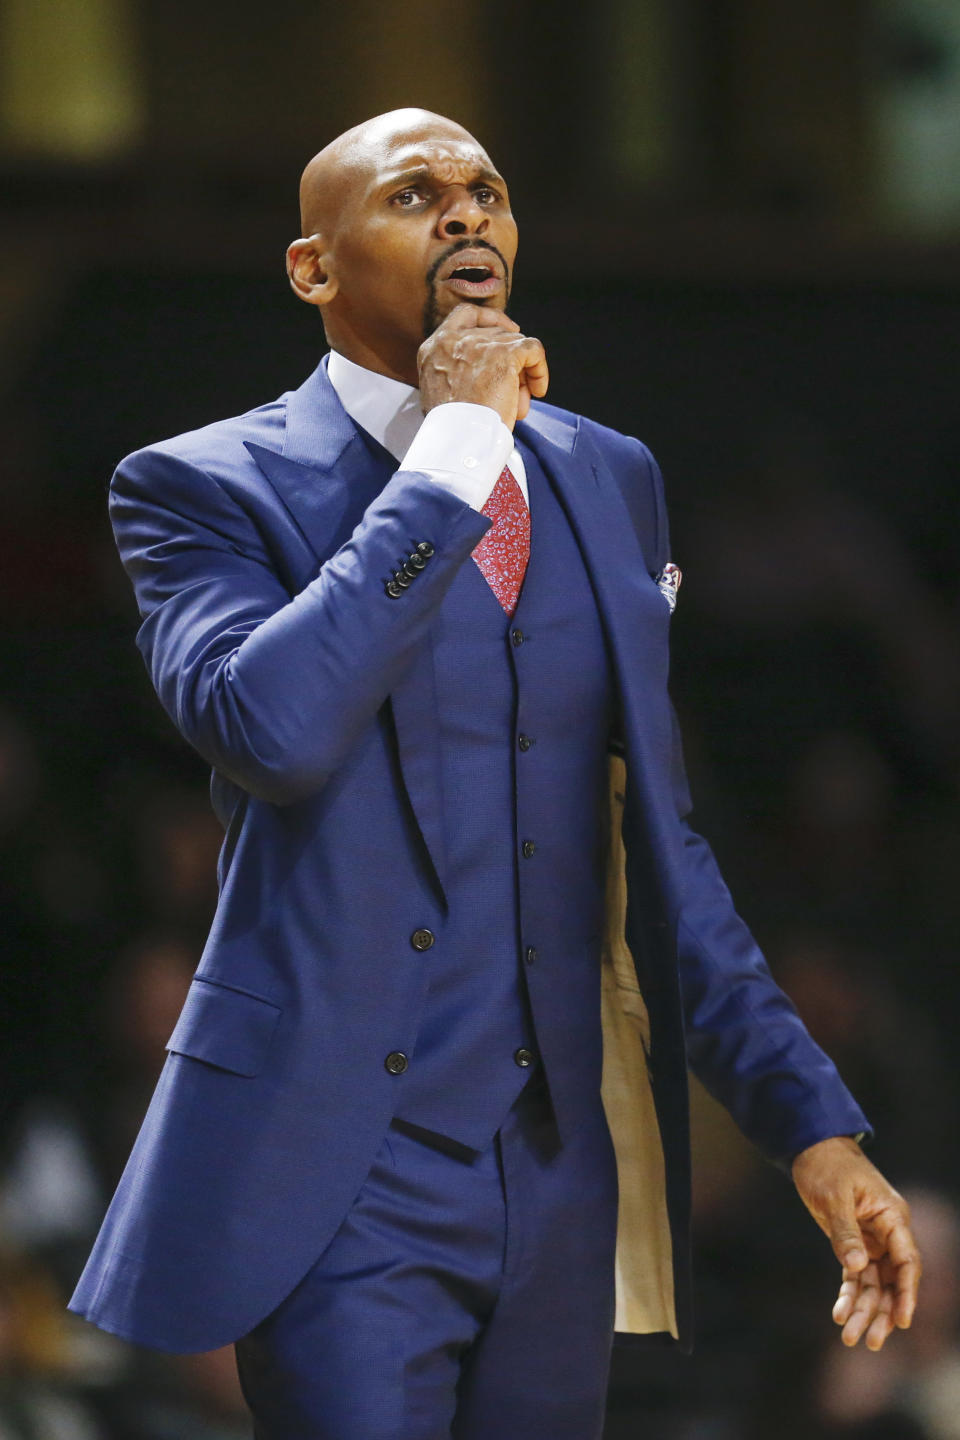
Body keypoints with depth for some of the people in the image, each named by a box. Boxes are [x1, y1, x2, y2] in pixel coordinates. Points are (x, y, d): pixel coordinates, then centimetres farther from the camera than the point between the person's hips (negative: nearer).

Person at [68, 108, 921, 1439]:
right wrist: (452, 451, -16)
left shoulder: (609, 480, 13)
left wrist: (809, 1119, 8)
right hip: (343, 1177, -5)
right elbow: (268, 726, -24)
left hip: (562, 1178, 5)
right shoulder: (204, 488, -3)